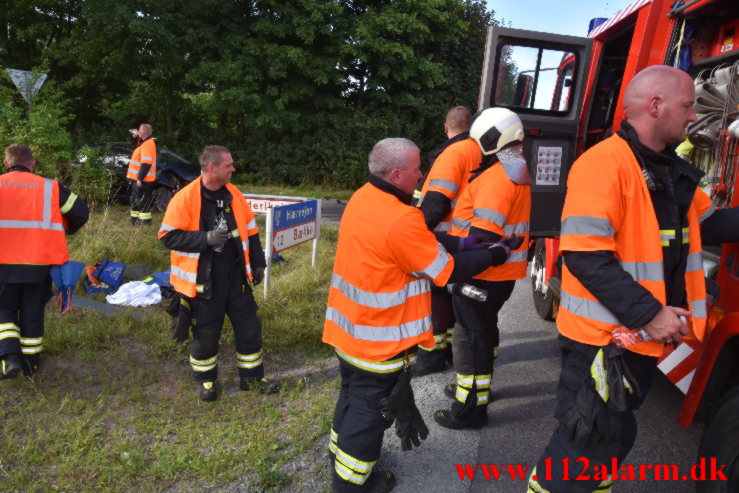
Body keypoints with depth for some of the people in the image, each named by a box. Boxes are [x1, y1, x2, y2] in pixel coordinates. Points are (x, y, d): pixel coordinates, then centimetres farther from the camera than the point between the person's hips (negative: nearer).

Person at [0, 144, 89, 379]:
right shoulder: (50, 187, -1)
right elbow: (81, 212, 0)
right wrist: (64, 230, 17)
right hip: (39, 264, 0)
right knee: (32, 313, 15)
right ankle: (30, 362, 24)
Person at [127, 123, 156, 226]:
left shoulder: (148, 145, -20)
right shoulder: (145, 143, 13)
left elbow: (146, 164, -26)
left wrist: (140, 178, -25)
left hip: (143, 181, -11)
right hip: (139, 179, 11)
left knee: (143, 203, -7)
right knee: (135, 201, 20)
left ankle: (146, 223, -2)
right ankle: (135, 221, 31)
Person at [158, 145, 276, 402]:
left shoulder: (234, 194, 4)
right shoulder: (185, 198, -13)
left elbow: (250, 230, 12)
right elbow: (168, 236, -14)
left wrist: (258, 263, 13)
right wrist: (206, 238, -23)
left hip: (236, 277, 5)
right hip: (203, 281, -4)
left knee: (249, 327, 9)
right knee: (206, 333, 8)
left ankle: (252, 377, 27)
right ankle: (206, 381, 32)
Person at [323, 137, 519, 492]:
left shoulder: (363, 198, 0)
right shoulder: (401, 220, -28)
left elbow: (422, 242, 6)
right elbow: (447, 271, -17)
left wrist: (462, 243, 2)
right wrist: (492, 255, -3)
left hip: (348, 326, 9)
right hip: (379, 338, -8)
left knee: (353, 393, 26)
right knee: (371, 407, 11)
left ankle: (341, 451, 45)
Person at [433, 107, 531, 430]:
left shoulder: (497, 176, -20)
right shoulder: (516, 173, 12)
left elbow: (483, 232, -27)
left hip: (483, 273, -10)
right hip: (503, 272, 10)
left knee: (471, 335, -1)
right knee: (484, 328, 23)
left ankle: (471, 407, 10)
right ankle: (478, 385, 41)